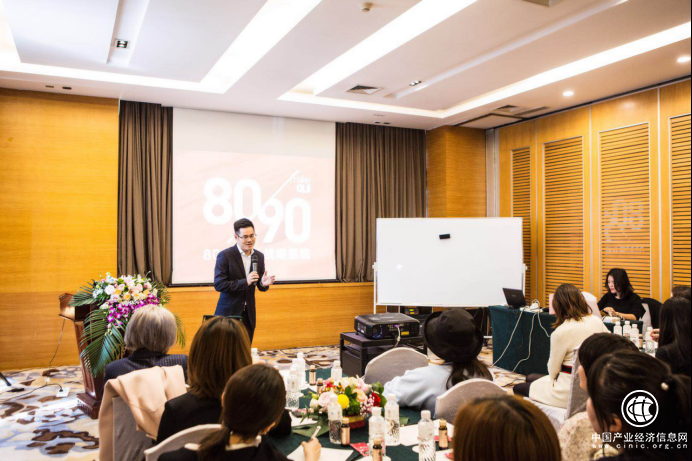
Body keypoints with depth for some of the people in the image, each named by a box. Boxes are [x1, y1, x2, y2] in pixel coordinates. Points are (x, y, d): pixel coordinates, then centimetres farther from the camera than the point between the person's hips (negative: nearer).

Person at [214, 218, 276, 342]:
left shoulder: (259, 256, 5)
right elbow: (218, 285, -16)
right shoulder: (225, 256, -11)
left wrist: (264, 283, -13)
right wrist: (245, 282, -25)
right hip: (228, 314, -5)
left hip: (248, 314, 5)